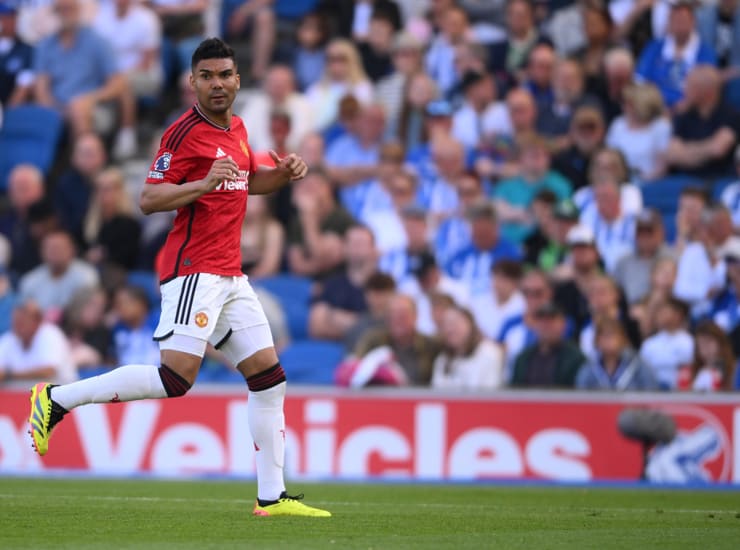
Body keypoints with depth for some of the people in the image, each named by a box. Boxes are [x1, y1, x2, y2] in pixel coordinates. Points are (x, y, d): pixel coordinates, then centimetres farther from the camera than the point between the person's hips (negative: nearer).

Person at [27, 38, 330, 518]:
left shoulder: (236, 128, 15)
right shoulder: (185, 133, -11)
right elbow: (150, 199, -16)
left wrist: (284, 173, 14)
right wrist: (205, 183, -28)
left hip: (230, 276, 9)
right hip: (194, 271, -9)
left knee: (268, 375, 4)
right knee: (176, 378, -20)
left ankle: (272, 497, 8)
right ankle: (56, 399, -10)